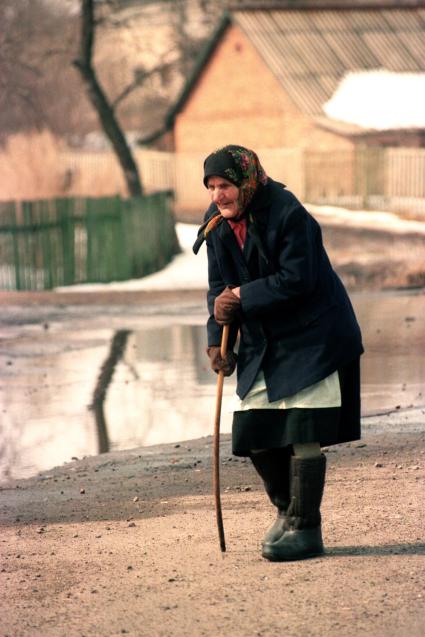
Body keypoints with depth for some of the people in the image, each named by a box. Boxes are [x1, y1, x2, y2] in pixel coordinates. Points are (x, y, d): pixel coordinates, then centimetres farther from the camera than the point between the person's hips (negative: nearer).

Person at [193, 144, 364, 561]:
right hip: (262, 346, 7)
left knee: (303, 436, -9)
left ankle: (305, 529, 1)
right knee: (254, 434, 7)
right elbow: (220, 287, 7)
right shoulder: (217, 223, 0)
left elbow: (296, 281, -23)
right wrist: (217, 340, -5)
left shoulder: (288, 214, -21)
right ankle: (286, 510, 30)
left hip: (311, 338, -7)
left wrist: (241, 297, -21)